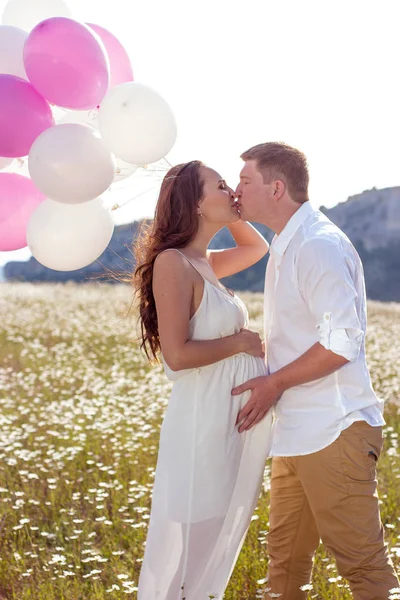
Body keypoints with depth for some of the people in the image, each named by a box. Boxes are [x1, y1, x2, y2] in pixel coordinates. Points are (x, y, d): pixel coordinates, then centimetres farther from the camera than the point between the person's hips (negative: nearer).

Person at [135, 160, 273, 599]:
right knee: (187, 543, 1)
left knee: (221, 539, 18)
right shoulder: (173, 262, -15)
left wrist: (231, 214, 13)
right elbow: (177, 354, -23)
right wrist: (239, 341, -10)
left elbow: (257, 248, 31)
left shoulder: (204, 263, 10)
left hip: (239, 421, 9)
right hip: (204, 421, -9)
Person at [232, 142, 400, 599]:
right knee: (285, 556, 15)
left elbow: (342, 341, -22)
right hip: (297, 432, 10)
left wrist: (276, 382, -14)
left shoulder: (319, 245, -14)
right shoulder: (285, 247, 17)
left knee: (362, 562, -5)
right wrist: (256, 361, 13)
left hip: (333, 432, -10)